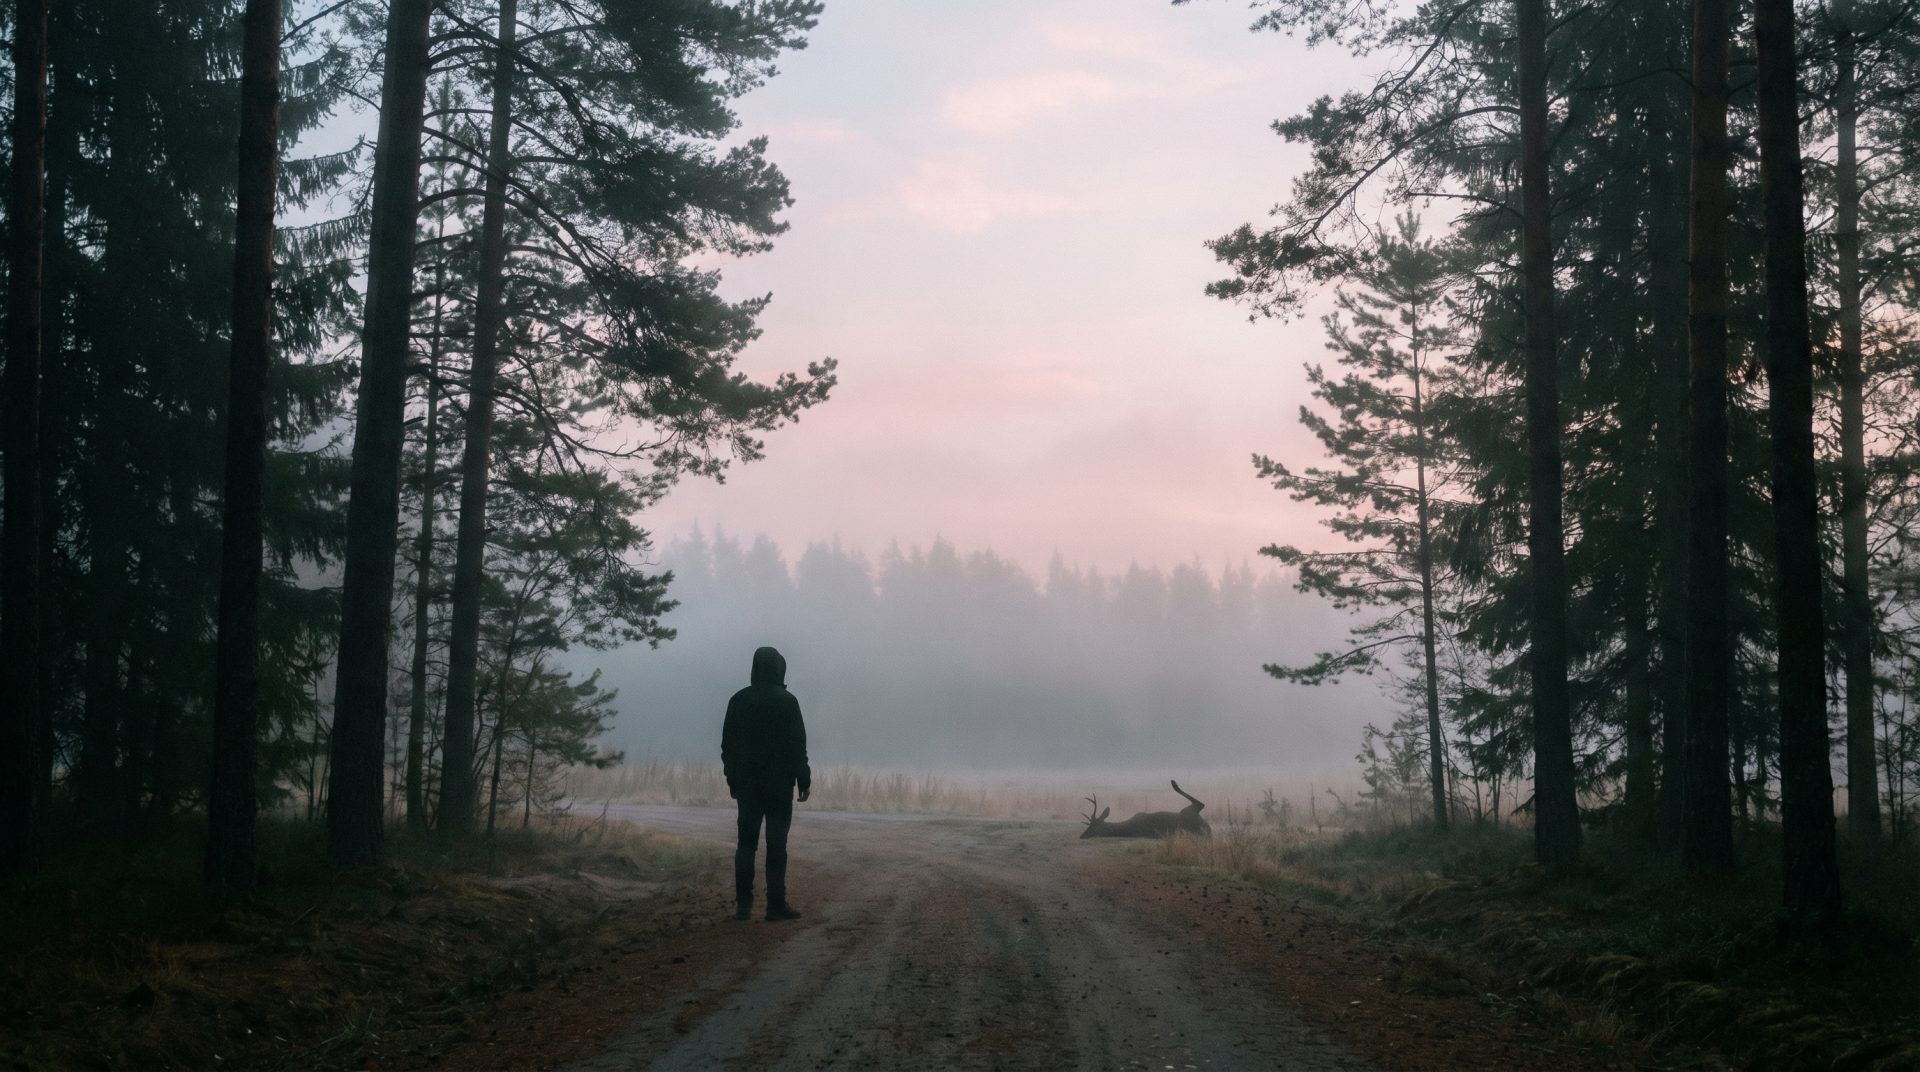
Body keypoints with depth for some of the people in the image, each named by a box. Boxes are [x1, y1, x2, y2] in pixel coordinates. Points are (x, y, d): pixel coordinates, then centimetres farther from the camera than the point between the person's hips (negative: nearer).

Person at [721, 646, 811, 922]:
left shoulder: (738, 700, 5)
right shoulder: (786, 701, -7)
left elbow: (728, 744, 8)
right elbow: (797, 744, -9)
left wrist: (733, 779, 15)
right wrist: (804, 780, -2)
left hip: (747, 784, 4)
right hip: (779, 784, -4)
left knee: (746, 843, 7)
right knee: (776, 845, -1)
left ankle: (743, 904, 3)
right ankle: (776, 904, -2)